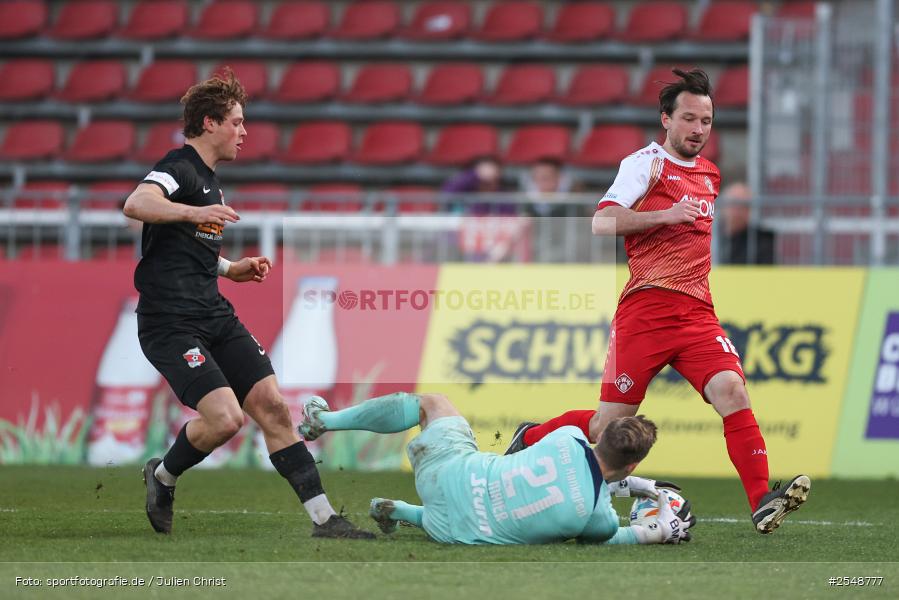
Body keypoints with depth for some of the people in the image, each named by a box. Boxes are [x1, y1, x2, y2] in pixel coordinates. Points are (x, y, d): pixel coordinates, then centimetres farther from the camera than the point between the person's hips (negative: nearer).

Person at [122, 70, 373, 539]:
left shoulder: (207, 179, 21)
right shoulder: (178, 169, -10)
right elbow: (135, 205, -32)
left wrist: (230, 269, 22)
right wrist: (193, 212, -46)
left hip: (215, 317, 9)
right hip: (171, 322, -9)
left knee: (271, 405, -3)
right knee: (225, 417, -20)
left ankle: (323, 517, -3)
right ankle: (162, 477, 9)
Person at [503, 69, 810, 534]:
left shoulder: (710, 173, 19)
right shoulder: (646, 163, -3)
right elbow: (602, 222, -15)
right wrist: (665, 215, -22)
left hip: (697, 312, 5)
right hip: (645, 308, -5)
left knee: (731, 389, -20)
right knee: (610, 424, 1)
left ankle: (762, 502, -27)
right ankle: (529, 439, 27)